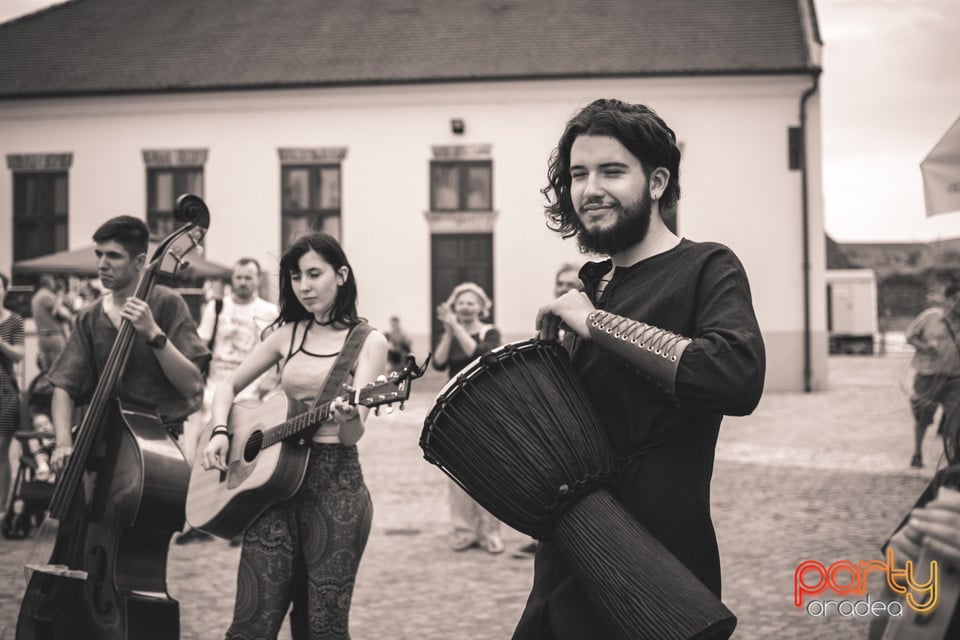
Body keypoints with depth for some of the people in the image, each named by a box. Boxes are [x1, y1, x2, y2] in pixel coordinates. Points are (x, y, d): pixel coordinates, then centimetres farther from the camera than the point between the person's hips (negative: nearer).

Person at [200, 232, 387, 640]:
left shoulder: (368, 342, -1)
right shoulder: (287, 333, 11)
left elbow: (351, 435, -11)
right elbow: (228, 385, 19)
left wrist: (348, 417, -34)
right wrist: (220, 433, 1)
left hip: (335, 483, -3)